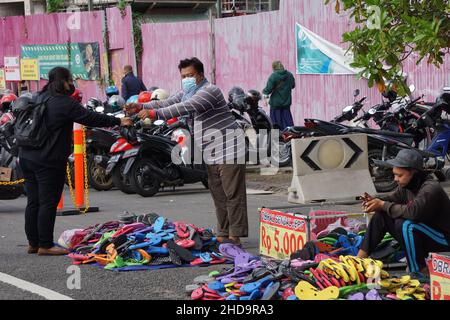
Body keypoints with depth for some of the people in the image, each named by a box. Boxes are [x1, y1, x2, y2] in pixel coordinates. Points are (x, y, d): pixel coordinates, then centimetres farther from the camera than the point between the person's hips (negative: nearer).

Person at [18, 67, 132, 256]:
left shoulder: (38, 98, 12)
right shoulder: (65, 103, -13)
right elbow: (90, 118, -10)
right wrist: (118, 122, -3)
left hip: (27, 157, 9)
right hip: (49, 161, -9)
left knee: (33, 202, 13)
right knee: (48, 203, -4)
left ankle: (33, 243, 18)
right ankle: (45, 245, -2)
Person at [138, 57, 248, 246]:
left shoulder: (209, 91, -17)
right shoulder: (186, 93, 15)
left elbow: (185, 108, -29)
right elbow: (166, 103, 12)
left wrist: (154, 114, -33)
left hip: (229, 150, -10)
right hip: (212, 155, 10)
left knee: (233, 194, -8)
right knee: (218, 196, 12)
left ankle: (235, 235, -9)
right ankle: (223, 234, 18)